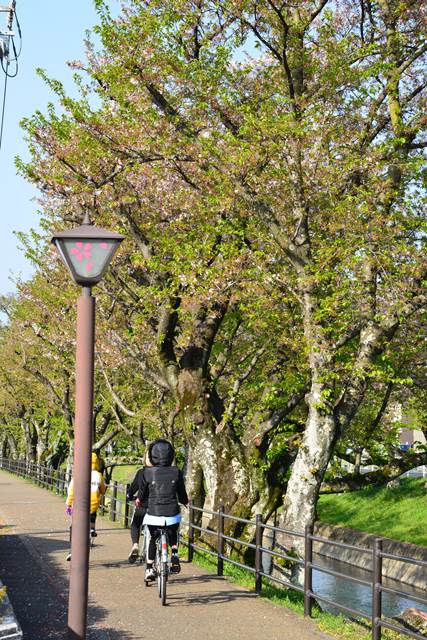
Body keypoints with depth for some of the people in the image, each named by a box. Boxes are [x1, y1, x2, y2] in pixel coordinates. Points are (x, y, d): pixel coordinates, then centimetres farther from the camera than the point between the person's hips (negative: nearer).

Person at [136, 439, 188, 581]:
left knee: (152, 539, 23)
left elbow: (142, 494, 4)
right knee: (173, 534, 31)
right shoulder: (176, 472, -4)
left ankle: (149, 569, 21)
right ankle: (174, 554, 9)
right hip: (172, 514, 1)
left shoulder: (147, 472, -7)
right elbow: (182, 494, 7)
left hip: (153, 514, -1)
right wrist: (185, 502, 31)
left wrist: (139, 500, 28)